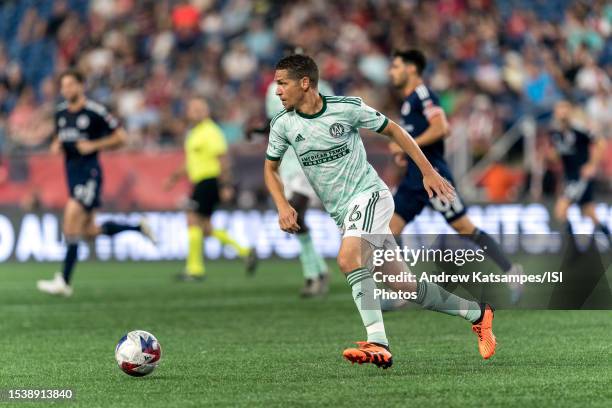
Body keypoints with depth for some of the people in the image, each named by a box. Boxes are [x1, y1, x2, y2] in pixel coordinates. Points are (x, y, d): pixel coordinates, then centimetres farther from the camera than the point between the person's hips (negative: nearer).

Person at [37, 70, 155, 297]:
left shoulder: (95, 112, -9)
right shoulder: (60, 113, 11)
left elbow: (120, 137, -4)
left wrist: (93, 146, -15)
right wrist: (56, 146, 4)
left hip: (89, 172, -8)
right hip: (71, 172, 8)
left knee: (71, 216, -21)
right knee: (89, 232, 9)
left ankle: (64, 282, -18)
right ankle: (138, 228, 30)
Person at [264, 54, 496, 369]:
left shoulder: (346, 107, -11)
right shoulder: (282, 124, -1)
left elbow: (393, 130, 1)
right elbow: (270, 168, 14)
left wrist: (428, 172, 2)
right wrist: (282, 206, -3)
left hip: (369, 193, -5)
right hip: (342, 213, 5)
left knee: (348, 258, -32)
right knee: (405, 285, 5)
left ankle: (377, 344, -38)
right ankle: (476, 313, 23)